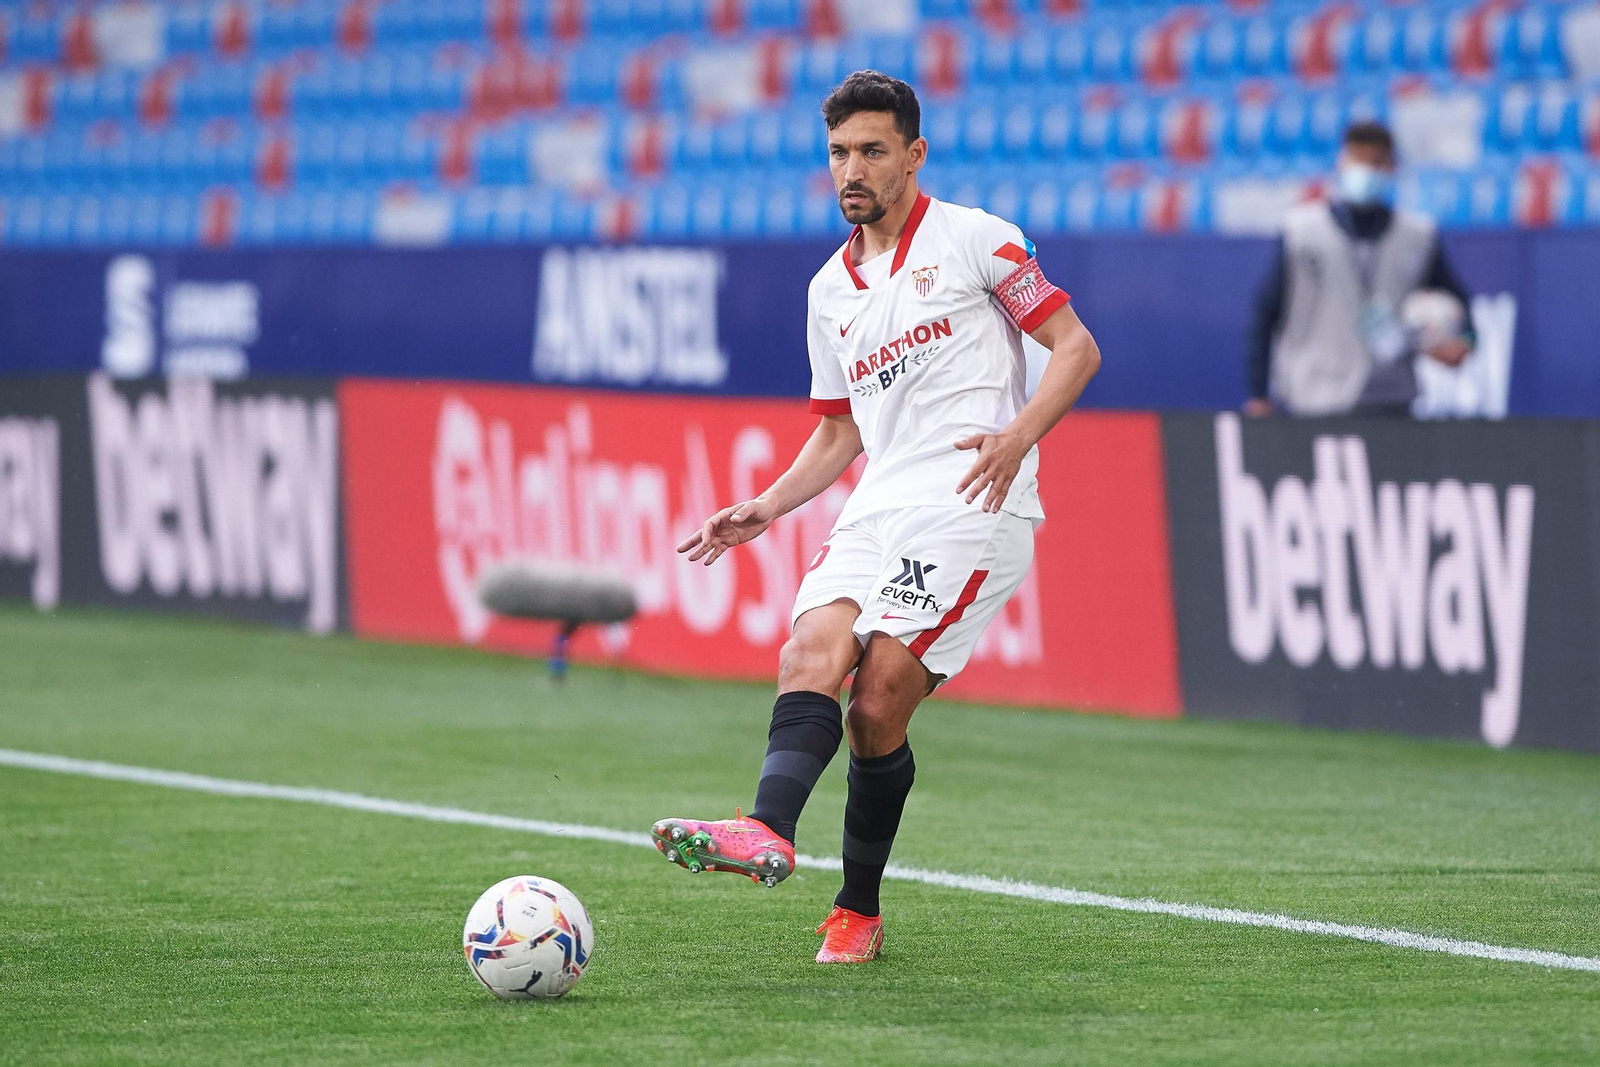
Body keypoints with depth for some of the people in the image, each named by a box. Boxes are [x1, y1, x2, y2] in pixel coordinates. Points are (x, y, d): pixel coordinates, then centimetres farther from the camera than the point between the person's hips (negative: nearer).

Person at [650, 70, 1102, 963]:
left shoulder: (972, 238, 4)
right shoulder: (831, 289, 22)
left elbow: (1075, 347, 2)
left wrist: (1016, 437, -14)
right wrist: (768, 508, 13)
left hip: (971, 501, -6)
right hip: (879, 510, 6)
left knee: (880, 704, -19)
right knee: (811, 652, -23)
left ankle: (860, 913, -13)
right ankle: (769, 834, -43)